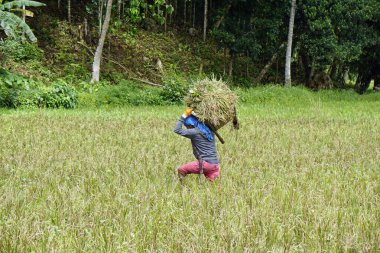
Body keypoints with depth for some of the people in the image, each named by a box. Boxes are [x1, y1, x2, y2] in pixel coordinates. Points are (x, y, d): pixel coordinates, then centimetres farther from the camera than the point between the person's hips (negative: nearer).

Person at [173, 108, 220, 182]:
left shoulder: (195, 132, -9)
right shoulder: (209, 131, 13)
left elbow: (177, 130, -9)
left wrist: (184, 115, -4)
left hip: (205, 164, -7)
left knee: (181, 170, 4)